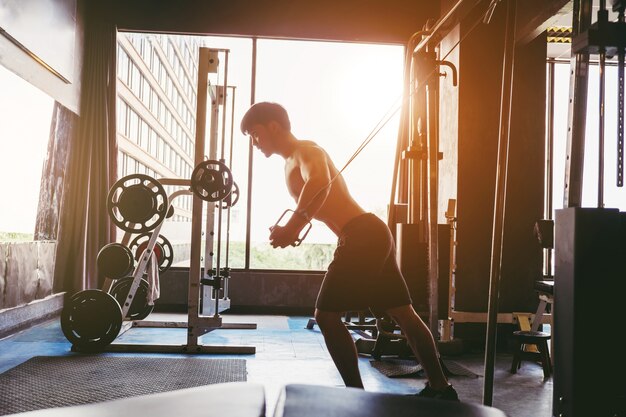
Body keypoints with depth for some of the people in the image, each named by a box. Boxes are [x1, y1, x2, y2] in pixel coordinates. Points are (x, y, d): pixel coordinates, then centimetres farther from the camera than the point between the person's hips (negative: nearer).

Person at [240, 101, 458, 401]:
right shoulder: (293, 162, 22)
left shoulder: (305, 150, -9)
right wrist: (291, 229, 11)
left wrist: (292, 227, -30)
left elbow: (320, 182, -32)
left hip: (362, 237, -10)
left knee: (327, 315, -5)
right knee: (403, 314, 14)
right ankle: (440, 388, 24)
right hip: (371, 235, 10)